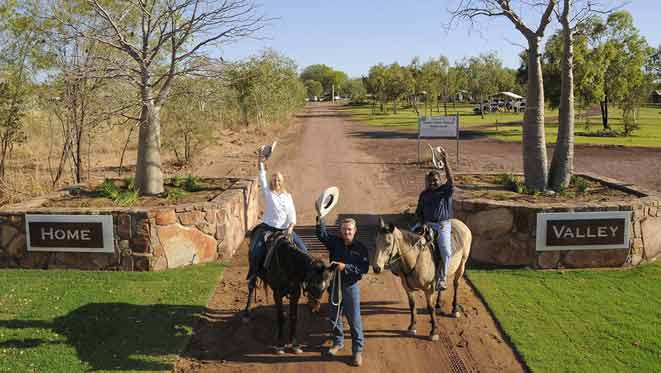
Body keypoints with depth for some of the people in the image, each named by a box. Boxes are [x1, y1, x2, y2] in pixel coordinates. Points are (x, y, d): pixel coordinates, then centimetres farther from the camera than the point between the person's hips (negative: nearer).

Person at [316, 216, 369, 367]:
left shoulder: (360, 248, -9)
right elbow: (322, 234, -14)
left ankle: (358, 350, 14)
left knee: (354, 319, 2)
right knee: (334, 316, 17)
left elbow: (364, 268, -15)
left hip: (351, 287, -3)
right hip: (335, 285, 3)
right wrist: (320, 218, -28)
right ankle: (338, 342, 39)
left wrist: (346, 267, -24)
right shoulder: (335, 242, -2)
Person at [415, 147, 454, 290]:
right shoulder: (424, 194, 13)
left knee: (446, 251, -25)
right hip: (427, 224, 4)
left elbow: (450, 180, -20)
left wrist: (445, 163, -29)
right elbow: (418, 211, 18)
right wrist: (422, 222, -3)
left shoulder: (445, 191, 1)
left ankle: (442, 278, -8)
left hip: (443, 225, -4)